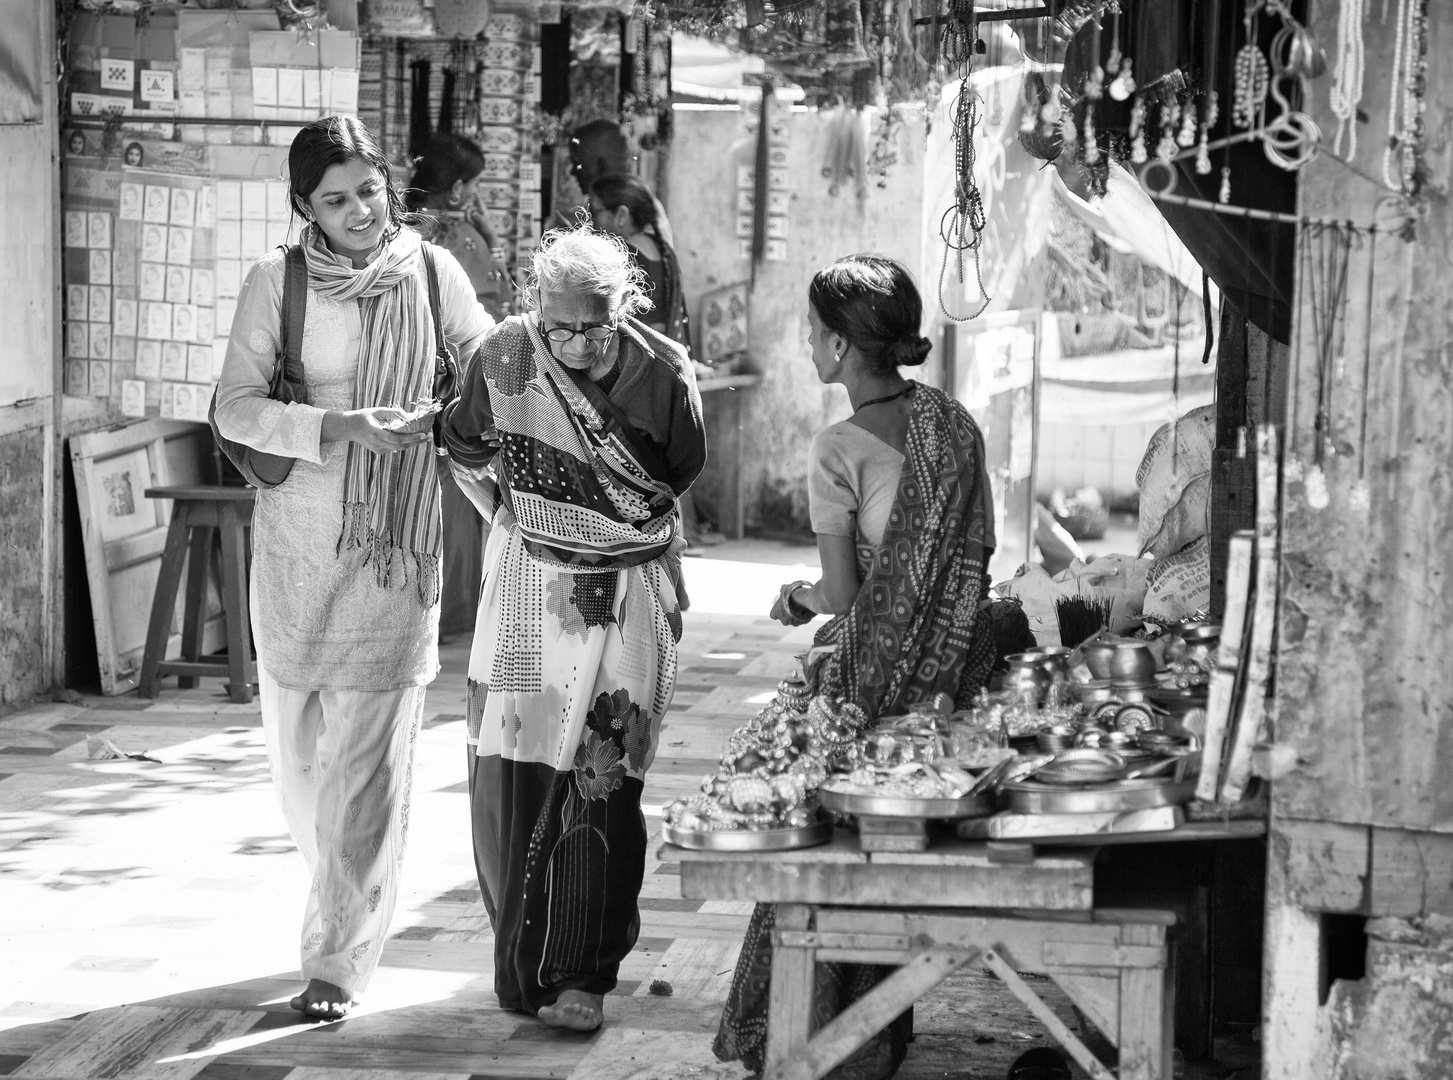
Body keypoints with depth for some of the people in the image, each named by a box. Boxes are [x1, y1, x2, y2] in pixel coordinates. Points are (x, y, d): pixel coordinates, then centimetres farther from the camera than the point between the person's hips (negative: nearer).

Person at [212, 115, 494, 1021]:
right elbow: (236, 408, -8)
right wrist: (338, 426, -22)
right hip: (296, 539, 1)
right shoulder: (277, 281, -4)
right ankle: (354, 903, 37)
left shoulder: (432, 273, -1)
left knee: (367, 757, -4)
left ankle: (341, 960, 2)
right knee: (298, 750, 11)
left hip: (398, 542, -1)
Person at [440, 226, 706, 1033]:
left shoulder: (662, 375, -15)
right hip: (528, 585, 2)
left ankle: (579, 972, 0)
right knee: (510, 767, 0)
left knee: (600, 777, -6)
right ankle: (523, 956, 14)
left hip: (626, 593, -2)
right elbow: (466, 450, 10)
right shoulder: (503, 358, -11)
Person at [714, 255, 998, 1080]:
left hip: (877, 675, -6)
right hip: (960, 667, 6)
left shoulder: (840, 449, -15)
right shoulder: (956, 422, 3)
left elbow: (845, 594, -15)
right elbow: (981, 552, 10)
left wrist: (803, 598, 8)